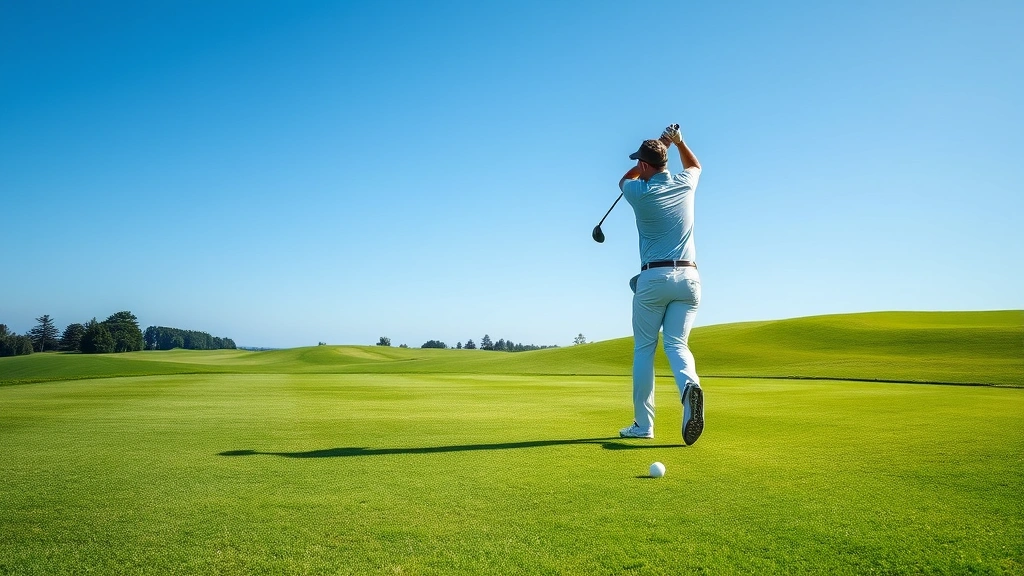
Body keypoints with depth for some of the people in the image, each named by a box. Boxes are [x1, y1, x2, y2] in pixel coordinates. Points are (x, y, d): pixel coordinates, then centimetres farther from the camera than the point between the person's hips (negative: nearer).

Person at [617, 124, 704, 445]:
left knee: (644, 348, 6)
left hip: (653, 278, -3)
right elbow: (695, 165, 35)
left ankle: (642, 424, 6)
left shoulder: (639, 192, -3)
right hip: (688, 277, 3)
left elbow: (625, 179, 24)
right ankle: (690, 386, -31)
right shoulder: (685, 184, 7)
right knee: (676, 343, 2)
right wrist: (678, 142, 29)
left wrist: (658, 146, 24)